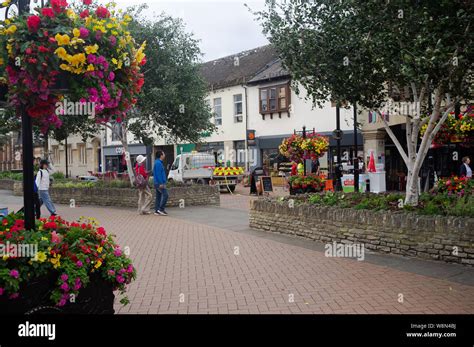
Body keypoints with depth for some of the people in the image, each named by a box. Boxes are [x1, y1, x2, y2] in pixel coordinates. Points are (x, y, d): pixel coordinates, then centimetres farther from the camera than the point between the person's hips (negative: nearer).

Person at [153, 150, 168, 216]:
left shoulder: (158, 162, 19)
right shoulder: (158, 163, -14)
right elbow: (158, 174, -19)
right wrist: (161, 183, -21)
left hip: (158, 183, 11)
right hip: (159, 183, -11)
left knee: (158, 196, 10)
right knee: (165, 194, -11)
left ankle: (157, 211, 11)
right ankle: (161, 209, -11)